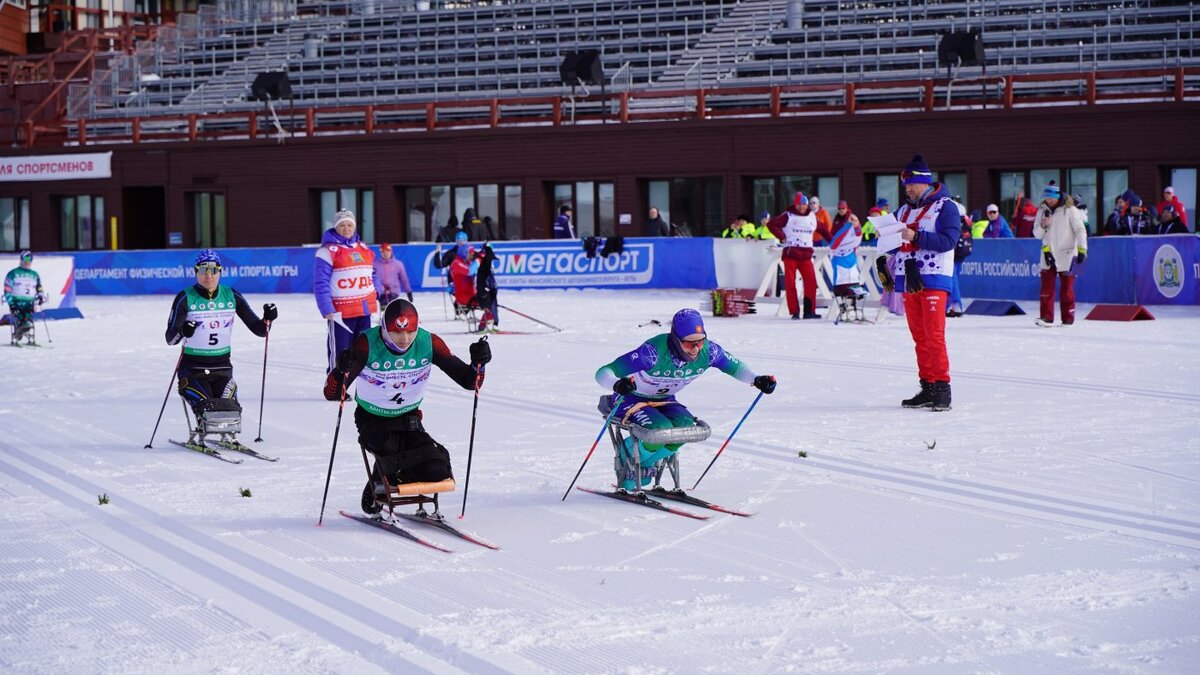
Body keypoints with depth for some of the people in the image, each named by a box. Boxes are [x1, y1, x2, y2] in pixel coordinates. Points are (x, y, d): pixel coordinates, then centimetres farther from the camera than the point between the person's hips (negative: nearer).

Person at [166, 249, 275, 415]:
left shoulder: (232, 297, 2)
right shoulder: (185, 298, -8)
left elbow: (258, 329, 5)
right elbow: (170, 338, -13)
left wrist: (267, 319, -16)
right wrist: (182, 332, -34)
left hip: (222, 367, 3)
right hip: (192, 368, -3)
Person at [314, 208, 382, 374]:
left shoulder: (364, 249, 13)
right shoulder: (328, 251, -9)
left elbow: (372, 275, 23)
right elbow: (320, 283, -13)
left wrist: (380, 293, 10)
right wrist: (327, 309, -18)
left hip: (364, 310, 7)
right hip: (341, 312, -7)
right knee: (339, 354, -4)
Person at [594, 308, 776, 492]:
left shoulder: (707, 351, -19)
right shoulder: (655, 351, -35)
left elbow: (734, 366, 3)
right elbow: (603, 373, -35)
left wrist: (756, 380, -16)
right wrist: (617, 384, -58)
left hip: (664, 401, 5)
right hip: (631, 400, -5)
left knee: (686, 426, -24)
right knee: (661, 429, -32)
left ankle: (644, 466, -2)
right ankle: (627, 461, -2)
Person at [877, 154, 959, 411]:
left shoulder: (945, 207, -3)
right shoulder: (903, 211, 20)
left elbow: (948, 240, -15)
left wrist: (916, 237, -23)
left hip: (934, 279, -7)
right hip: (908, 281, 7)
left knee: (934, 335, -12)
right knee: (919, 337, 7)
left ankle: (942, 389, -11)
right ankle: (928, 388, 10)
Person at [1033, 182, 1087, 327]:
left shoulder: (1069, 210, -7)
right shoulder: (1043, 210, 8)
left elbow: (1080, 230, -6)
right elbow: (1037, 233, 10)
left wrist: (1082, 249, -12)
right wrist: (1042, 226, -11)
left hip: (1066, 255, -4)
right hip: (1048, 254, 4)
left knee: (1066, 288, 1)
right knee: (1046, 287, -3)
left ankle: (1068, 318, 8)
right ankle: (1046, 317, -2)